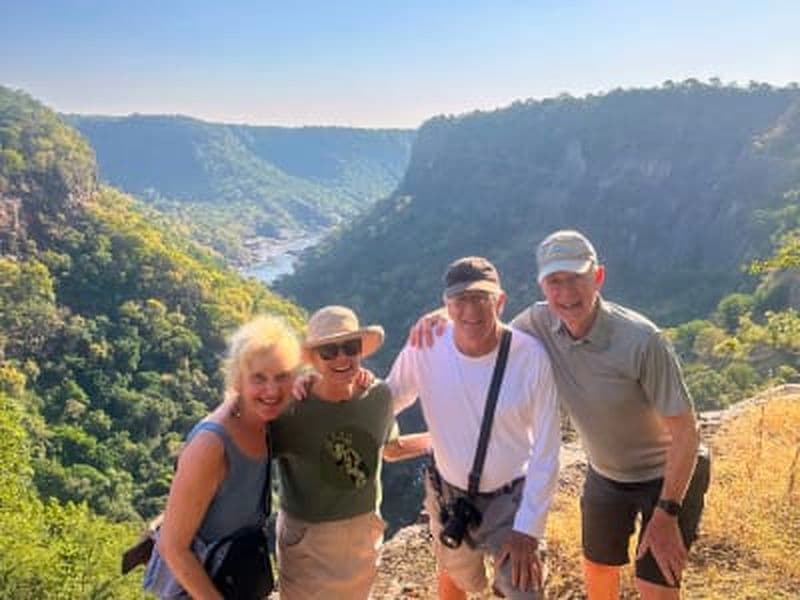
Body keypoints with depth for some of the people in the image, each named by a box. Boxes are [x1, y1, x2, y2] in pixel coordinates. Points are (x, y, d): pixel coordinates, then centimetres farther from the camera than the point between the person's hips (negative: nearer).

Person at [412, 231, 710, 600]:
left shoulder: (642, 340, -32)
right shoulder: (540, 322, -17)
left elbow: (685, 431, -25)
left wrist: (667, 514, -24)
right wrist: (446, 318, -19)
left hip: (668, 475, -5)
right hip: (606, 474, 5)